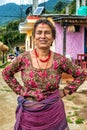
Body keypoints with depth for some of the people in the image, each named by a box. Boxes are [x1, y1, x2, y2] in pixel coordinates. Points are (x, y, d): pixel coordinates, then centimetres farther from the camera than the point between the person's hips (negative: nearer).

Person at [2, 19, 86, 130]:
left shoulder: (60, 60, -9)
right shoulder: (23, 58, -8)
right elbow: (6, 73, 9)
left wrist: (65, 91, 0)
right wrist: (19, 90, 2)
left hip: (53, 112, 0)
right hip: (29, 112, 0)